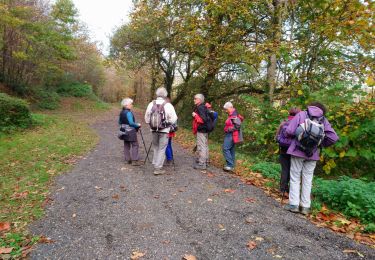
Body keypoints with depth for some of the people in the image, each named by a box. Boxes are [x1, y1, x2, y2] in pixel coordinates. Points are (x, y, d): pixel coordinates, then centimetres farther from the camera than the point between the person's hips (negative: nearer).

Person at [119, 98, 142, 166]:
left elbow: (119, 122, 16)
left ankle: (128, 159, 18)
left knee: (126, 145, 13)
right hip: (131, 131, -9)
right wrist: (138, 125, -9)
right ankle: (134, 160, -7)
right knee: (135, 145, -4)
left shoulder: (121, 112, 9)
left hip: (124, 131, 9)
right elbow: (131, 123, -23)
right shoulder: (128, 113, -18)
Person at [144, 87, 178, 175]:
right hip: (164, 130, -4)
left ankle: (155, 165, 28)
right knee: (162, 149, 5)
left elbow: (146, 118, 5)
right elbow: (173, 119, -11)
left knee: (155, 147, 20)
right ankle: (158, 168, 7)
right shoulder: (168, 105, -13)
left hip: (154, 130, 4)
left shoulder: (151, 104, -2)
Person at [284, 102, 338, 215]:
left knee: (295, 177, 6)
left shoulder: (301, 114, 2)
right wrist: (321, 144, 17)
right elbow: (334, 138, 2)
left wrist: (296, 134, 12)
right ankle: (305, 206, 12)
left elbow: (289, 131, -9)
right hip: (312, 154, 2)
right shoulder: (324, 120, 8)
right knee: (307, 179, 10)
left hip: (298, 151, -2)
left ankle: (294, 204, 3)